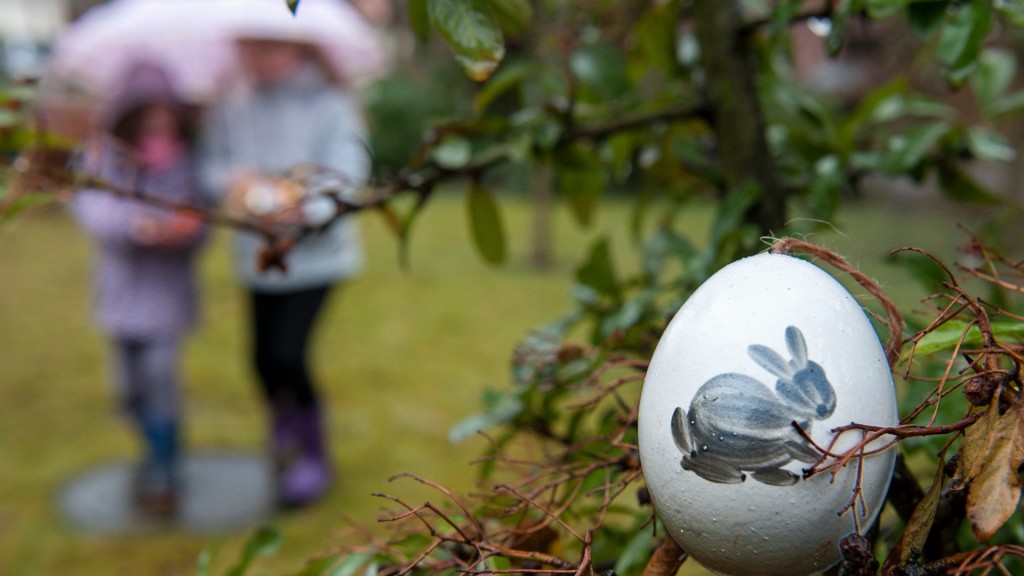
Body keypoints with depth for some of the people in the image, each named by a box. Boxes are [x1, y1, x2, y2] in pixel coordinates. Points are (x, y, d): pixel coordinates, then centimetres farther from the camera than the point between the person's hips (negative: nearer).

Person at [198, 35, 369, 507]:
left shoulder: (329, 106, -10)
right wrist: (230, 179, -18)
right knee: (263, 358, 8)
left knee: (287, 354, -12)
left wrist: (305, 208, -34)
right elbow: (210, 164, 6)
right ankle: (285, 439, 37)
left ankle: (315, 458, 10)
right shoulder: (232, 107, 2)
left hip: (315, 254, -4)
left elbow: (345, 180, -15)